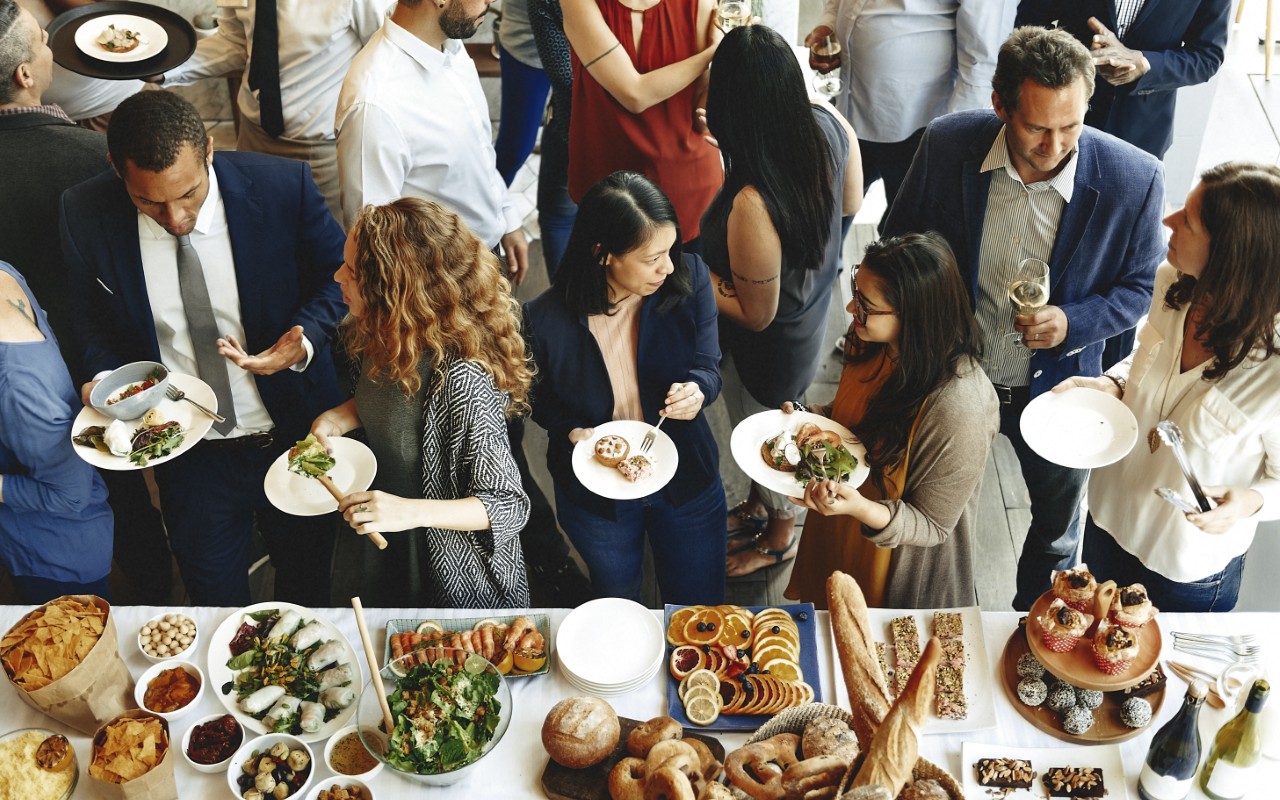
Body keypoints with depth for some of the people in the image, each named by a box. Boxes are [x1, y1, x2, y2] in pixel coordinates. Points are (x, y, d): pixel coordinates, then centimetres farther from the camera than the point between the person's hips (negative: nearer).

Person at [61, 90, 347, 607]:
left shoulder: (284, 186, -20)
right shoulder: (86, 215, -14)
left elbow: (340, 276, -4)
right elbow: (91, 317, 4)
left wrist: (305, 340, -23)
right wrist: (103, 379, -15)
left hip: (295, 438, 0)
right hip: (187, 454, 1)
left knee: (308, 586, 23)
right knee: (216, 605, 20)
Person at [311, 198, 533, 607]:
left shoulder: (462, 380, -36)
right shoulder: (379, 339, -11)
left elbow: (508, 505, -28)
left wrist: (412, 512, -41)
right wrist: (342, 415, -9)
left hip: (457, 580, -7)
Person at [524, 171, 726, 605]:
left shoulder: (688, 279, -22)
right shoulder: (545, 319, -26)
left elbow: (708, 366, -9)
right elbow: (541, 398, -5)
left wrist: (697, 389, -32)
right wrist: (571, 431, -25)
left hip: (687, 482, 1)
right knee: (618, 606, 29)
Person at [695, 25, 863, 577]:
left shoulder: (751, 205, -45)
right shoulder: (830, 124, -24)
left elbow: (756, 315, -27)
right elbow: (850, 203, -1)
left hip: (770, 346, -7)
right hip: (814, 311, 7)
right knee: (765, 425, 34)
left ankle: (780, 538, 54)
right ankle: (759, 504, 63)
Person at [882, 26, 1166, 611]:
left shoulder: (1134, 179, -24)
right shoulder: (947, 144, -21)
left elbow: (1140, 288, -8)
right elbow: (900, 238, -3)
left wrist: (1072, 322, -26)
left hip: (1056, 387, 0)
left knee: (1056, 529, 24)